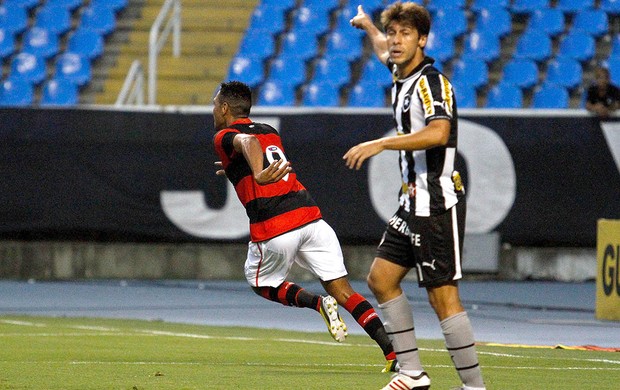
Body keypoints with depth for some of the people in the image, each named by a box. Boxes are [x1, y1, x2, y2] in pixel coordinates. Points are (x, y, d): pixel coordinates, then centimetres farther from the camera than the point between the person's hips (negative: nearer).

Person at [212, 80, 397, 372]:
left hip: (273, 230, -5)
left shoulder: (224, 137, 3)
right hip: (310, 217, 5)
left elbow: (247, 141, -21)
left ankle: (317, 303, -6)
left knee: (262, 284, 22)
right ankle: (394, 354, -10)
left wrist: (259, 174, -40)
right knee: (343, 291, 4)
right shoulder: (270, 132, 23)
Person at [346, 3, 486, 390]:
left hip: (438, 203, -10)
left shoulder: (431, 82, -15)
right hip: (413, 202, 10)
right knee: (381, 278, 11)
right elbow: (385, 50, 38)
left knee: (443, 296, -11)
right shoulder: (403, 76, 12)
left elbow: (438, 132, -32)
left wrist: (380, 144, -32)